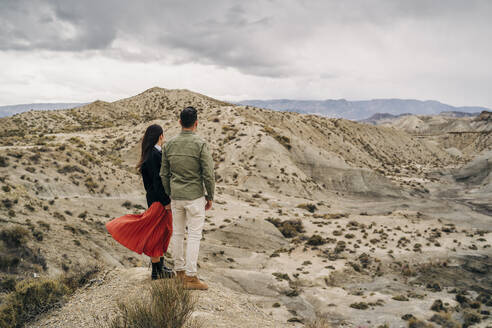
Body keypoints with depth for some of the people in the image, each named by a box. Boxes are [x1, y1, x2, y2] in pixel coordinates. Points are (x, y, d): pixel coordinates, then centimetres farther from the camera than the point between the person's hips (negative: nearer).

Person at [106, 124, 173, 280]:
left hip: (153, 197, 10)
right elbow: (158, 181, -23)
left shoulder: (149, 154, 11)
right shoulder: (156, 155, -19)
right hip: (159, 200, -10)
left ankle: (160, 266, 28)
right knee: (156, 234, 0)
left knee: (162, 232, 17)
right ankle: (156, 270, 11)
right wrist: (166, 202, -19)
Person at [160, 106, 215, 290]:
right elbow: (208, 174, -12)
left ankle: (179, 270, 26)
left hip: (176, 197, 5)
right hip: (195, 196, -5)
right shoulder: (200, 144, -12)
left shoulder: (169, 144, 2)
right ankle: (190, 277, 3)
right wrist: (210, 197, 0)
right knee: (194, 236, 0)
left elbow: (164, 174, 8)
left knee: (177, 233, 14)